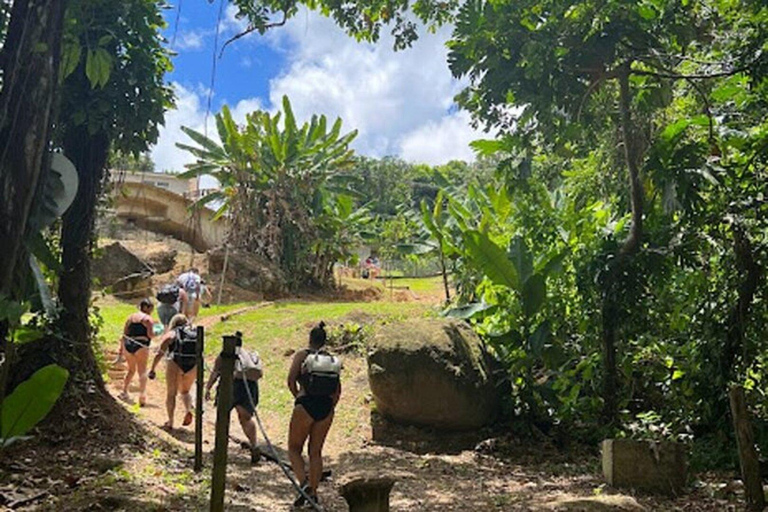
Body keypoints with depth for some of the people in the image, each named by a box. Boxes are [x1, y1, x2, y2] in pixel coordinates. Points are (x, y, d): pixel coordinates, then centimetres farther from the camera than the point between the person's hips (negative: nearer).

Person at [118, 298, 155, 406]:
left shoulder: (130, 317, 16)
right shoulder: (147, 318, -1)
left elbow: (124, 335, 15)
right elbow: (150, 334, -10)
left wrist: (121, 349, 18)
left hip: (128, 345, 6)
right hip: (141, 346, -6)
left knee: (131, 370, 23)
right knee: (142, 371, -2)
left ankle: (124, 392, 20)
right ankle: (142, 396, -13)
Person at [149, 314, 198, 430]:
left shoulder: (171, 334, 11)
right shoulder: (195, 333, 20)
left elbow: (159, 354, 5)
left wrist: (152, 370, 9)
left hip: (175, 364, -3)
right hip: (193, 365, 3)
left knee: (171, 393, 11)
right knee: (185, 391, 23)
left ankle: (170, 422, 10)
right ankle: (188, 410, -3)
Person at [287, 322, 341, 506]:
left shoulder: (302, 355, -2)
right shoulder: (333, 360, 9)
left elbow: (291, 380, -12)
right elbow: (338, 389, 9)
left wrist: (298, 396, 4)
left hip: (306, 405, -4)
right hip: (326, 408, 4)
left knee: (294, 448, 11)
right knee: (316, 451, 14)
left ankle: (304, 483, -9)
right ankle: (313, 493, 14)